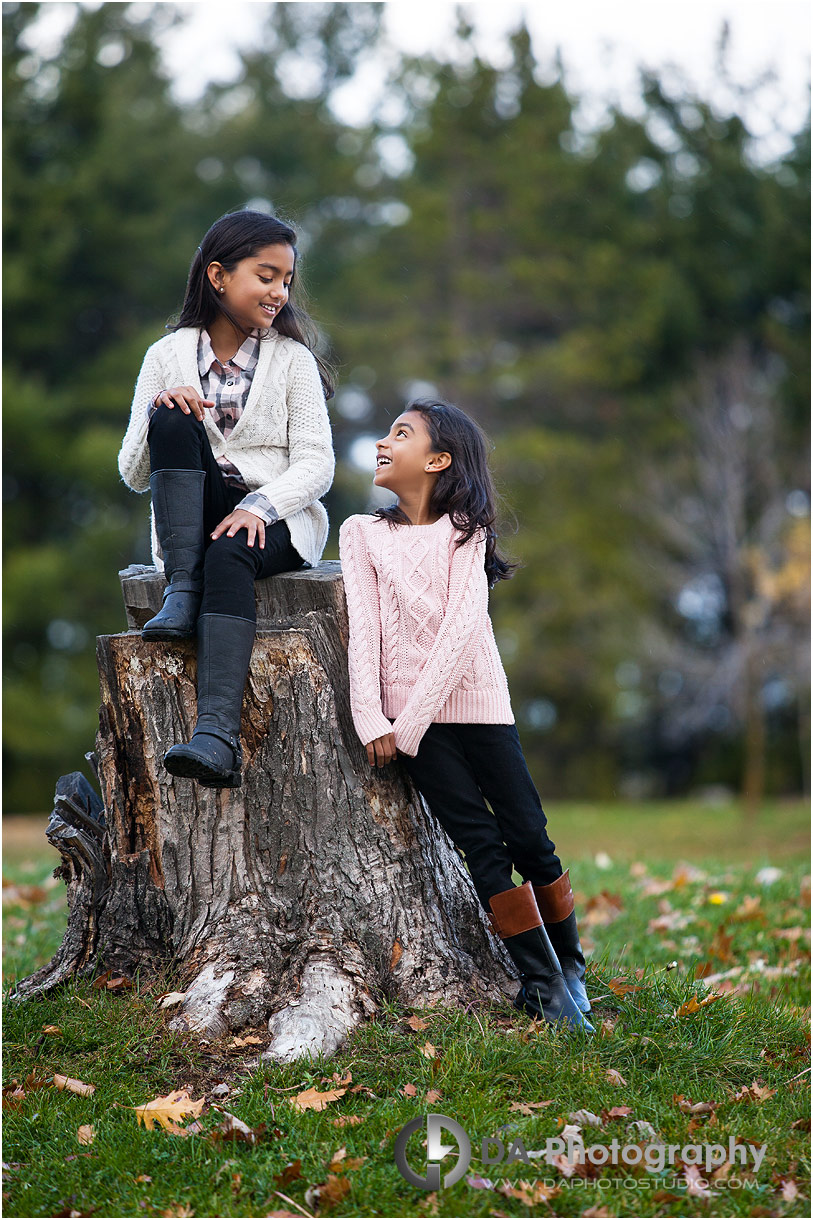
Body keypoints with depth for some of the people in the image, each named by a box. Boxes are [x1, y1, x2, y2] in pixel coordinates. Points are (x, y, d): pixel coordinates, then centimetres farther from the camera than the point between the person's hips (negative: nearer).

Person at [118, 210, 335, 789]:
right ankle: (182, 590, -31)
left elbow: (316, 463, -3)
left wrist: (259, 507, -21)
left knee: (229, 555, -37)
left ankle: (218, 732, -54)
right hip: (188, 521, 1)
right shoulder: (168, 356, 7)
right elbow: (134, 476, 5)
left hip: (277, 519, -1)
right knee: (173, 418, -24)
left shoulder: (292, 359, 6)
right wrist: (158, 415, -15)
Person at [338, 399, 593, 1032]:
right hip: (409, 714, 0)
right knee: (483, 846, -4)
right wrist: (372, 719, -13)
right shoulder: (363, 532, 8)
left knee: (530, 839, -1)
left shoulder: (464, 532, 2)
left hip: (477, 702, 0)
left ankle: (571, 964, 17)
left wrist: (409, 724, -16)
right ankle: (543, 982, 2)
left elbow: (462, 625, -9)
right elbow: (363, 625, -1)